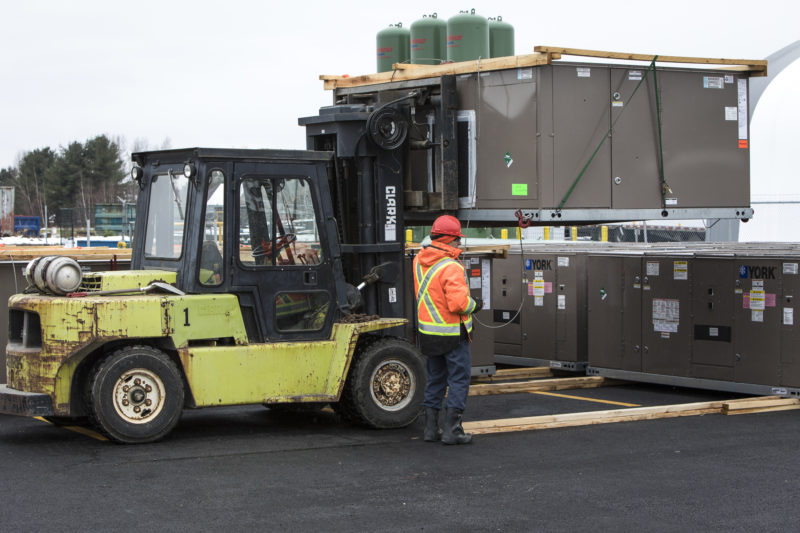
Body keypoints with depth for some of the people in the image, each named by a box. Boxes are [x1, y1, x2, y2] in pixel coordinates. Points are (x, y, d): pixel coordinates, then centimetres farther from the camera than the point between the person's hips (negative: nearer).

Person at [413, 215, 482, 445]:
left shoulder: (419, 261, 3)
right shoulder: (451, 267, -22)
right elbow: (458, 303, -27)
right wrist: (475, 305, -6)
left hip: (428, 331, 8)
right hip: (453, 333, -8)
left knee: (435, 379, 17)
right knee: (459, 379, 2)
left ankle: (431, 428, 20)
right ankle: (451, 430, 0)